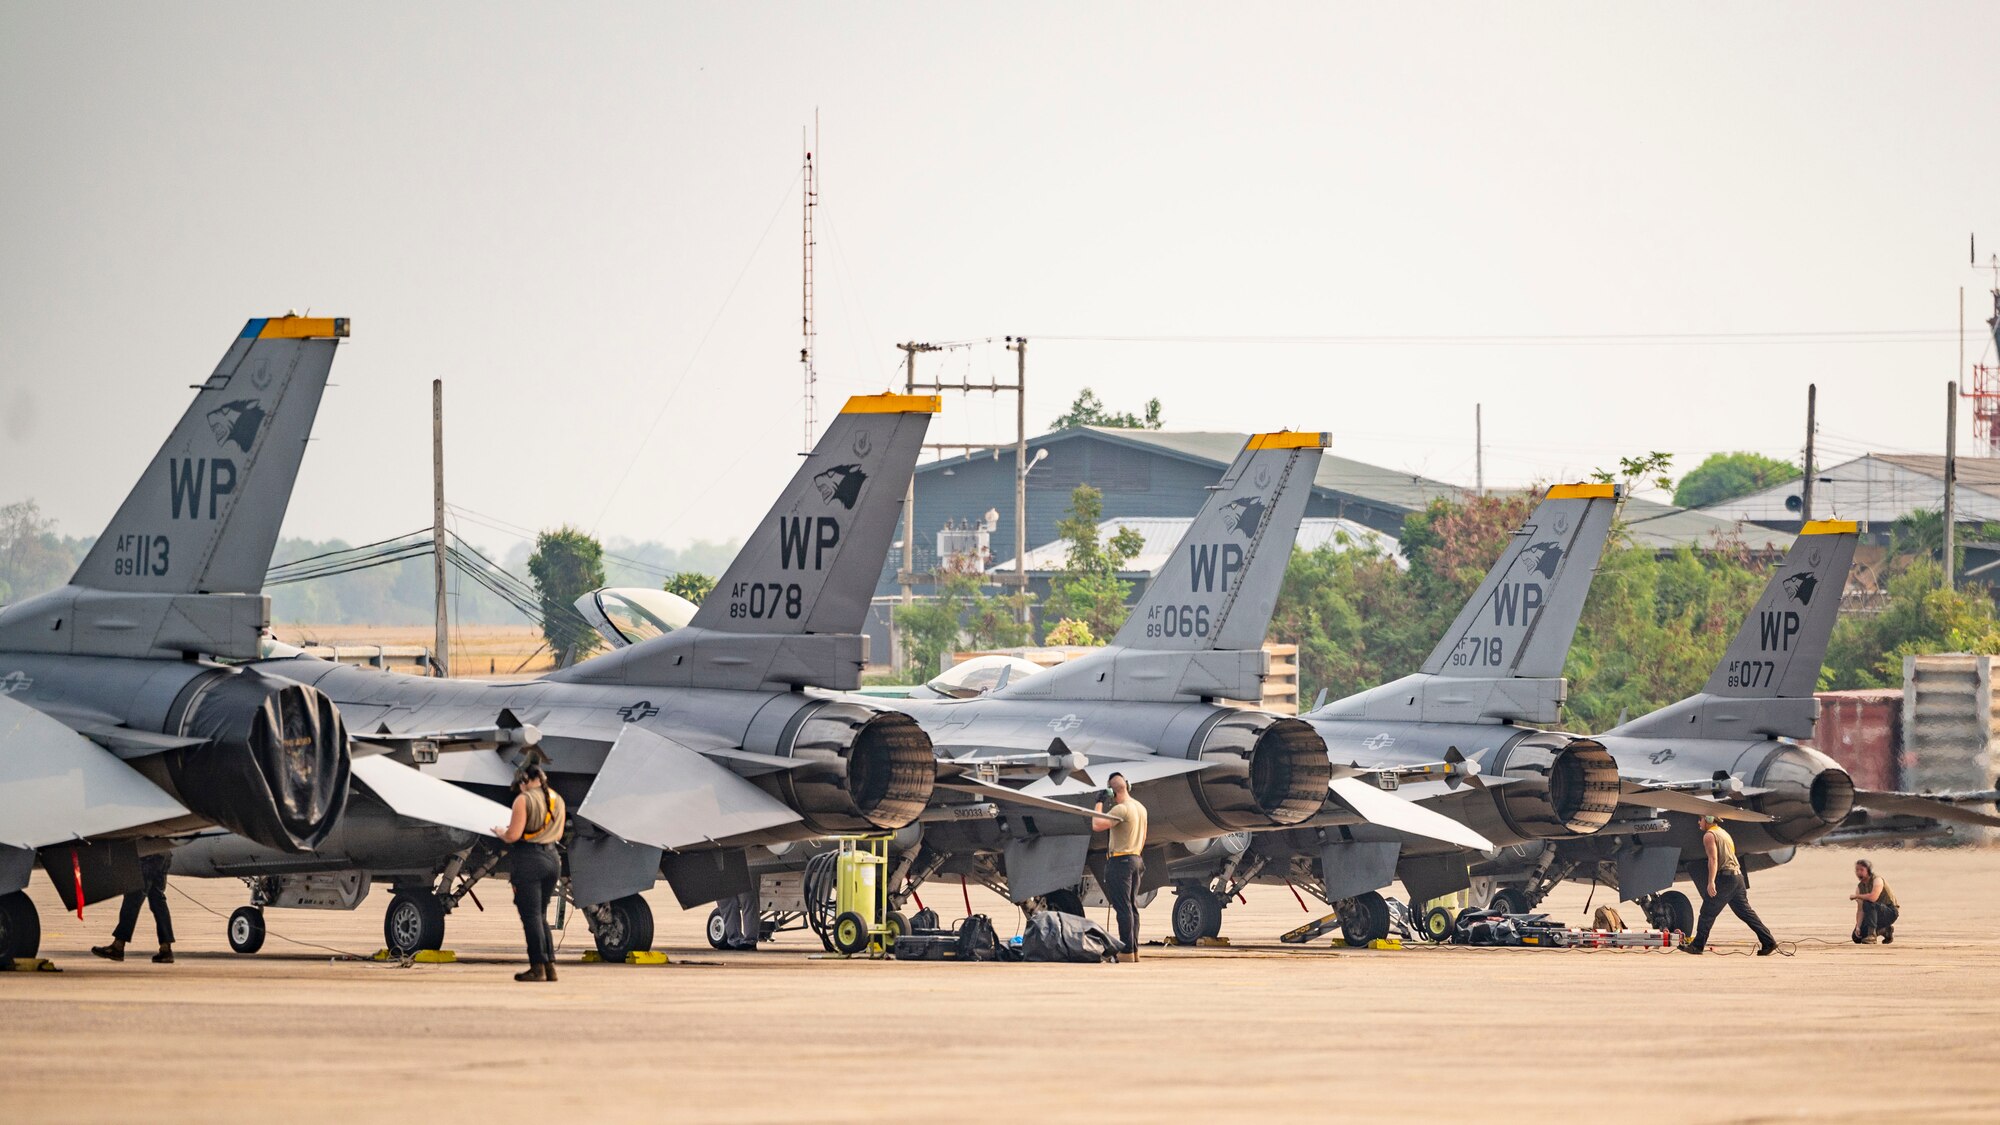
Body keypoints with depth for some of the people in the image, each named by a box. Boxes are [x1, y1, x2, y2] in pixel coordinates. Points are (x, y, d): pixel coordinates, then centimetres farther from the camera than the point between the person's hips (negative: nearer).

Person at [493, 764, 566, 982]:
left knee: (531, 915, -3)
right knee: (541, 915, 15)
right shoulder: (557, 800, 11)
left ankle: (538, 966, -5)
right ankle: (550, 965, 10)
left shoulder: (524, 800, -11)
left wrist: (501, 833, 5)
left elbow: (514, 836, -15)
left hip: (528, 860, -7)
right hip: (552, 858, 7)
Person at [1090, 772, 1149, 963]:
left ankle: (1127, 951, -11)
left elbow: (1097, 825, -25)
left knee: (1123, 908, -8)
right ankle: (1134, 949, 13)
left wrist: (1099, 804, -12)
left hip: (1120, 861, -9)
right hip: (1136, 860, 9)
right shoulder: (1141, 808, 12)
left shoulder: (1121, 809, -17)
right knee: (1132, 907, 12)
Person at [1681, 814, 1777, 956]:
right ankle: (1768, 942, 2)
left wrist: (1711, 882, -25)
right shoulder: (1723, 833, 23)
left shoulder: (1709, 835, -5)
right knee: (1746, 912, 8)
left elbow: (1713, 859, -17)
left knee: (1707, 913, -1)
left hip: (1725, 876, -8)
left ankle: (1697, 945, 1)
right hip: (1737, 875, 8)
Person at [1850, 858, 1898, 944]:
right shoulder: (1859, 887, 2)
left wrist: (1856, 896, -22)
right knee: (1857, 937, 1)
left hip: (1890, 912, -8)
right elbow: (1860, 910, -1)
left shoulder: (1877, 880, -18)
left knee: (1868, 904, -35)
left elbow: (1873, 897, -38)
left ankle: (1872, 934, -30)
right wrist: (1858, 927, -14)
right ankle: (1885, 931, 16)